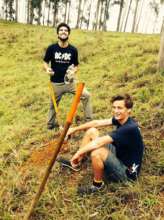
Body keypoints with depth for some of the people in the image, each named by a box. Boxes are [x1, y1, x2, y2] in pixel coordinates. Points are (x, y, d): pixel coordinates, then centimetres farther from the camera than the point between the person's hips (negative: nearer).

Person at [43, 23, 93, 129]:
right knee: (53, 104, 13)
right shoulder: (51, 48, -6)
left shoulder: (73, 50, -3)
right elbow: (45, 62, 5)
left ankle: (89, 121, 1)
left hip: (69, 81, 1)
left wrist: (73, 72, -15)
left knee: (86, 95, -12)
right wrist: (47, 69, -17)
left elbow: (76, 66, 7)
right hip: (56, 83, -1)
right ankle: (51, 124, 39)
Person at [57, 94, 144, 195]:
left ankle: (98, 184, -6)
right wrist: (75, 129, 2)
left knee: (96, 152, -35)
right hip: (119, 155, 9)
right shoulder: (121, 119, -5)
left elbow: (98, 142, -33)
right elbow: (97, 123, 1)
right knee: (91, 131, 4)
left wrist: (78, 153, -24)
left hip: (127, 171, -9)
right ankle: (76, 163, 17)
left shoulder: (129, 128, -31)